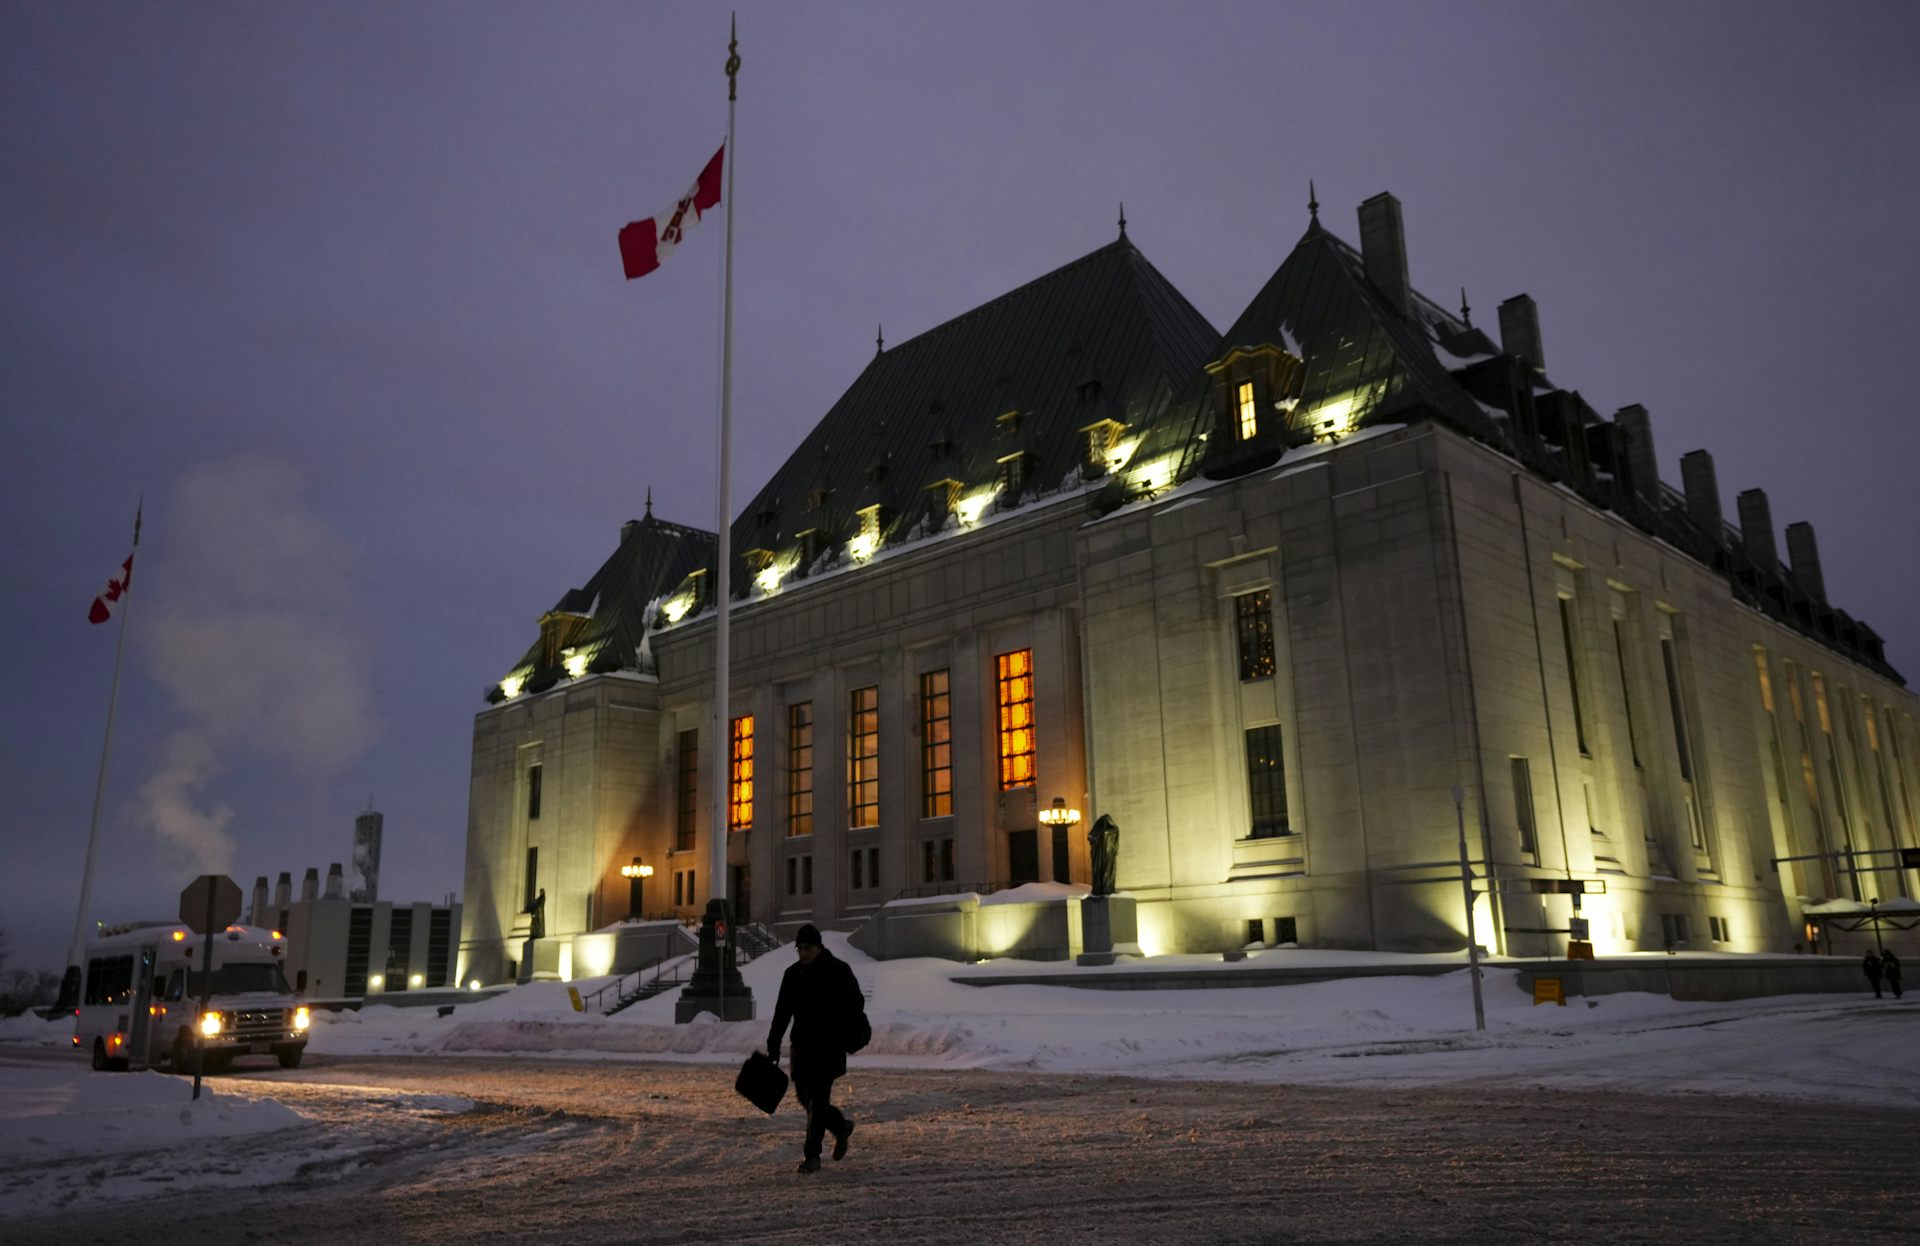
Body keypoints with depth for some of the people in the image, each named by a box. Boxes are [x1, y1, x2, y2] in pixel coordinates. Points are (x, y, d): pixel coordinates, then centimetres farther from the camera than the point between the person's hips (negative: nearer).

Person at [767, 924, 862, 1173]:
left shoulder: (839, 971, -6)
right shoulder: (793, 974, 6)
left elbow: (856, 1004, -2)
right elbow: (782, 1012, 9)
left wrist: (844, 1034, -13)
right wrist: (773, 1045, 3)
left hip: (830, 1046, -5)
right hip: (803, 1045, 5)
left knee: (818, 1098, -8)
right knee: (804, 1095, 9)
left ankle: (812, 1155, -2)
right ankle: (841, 1127, 33)